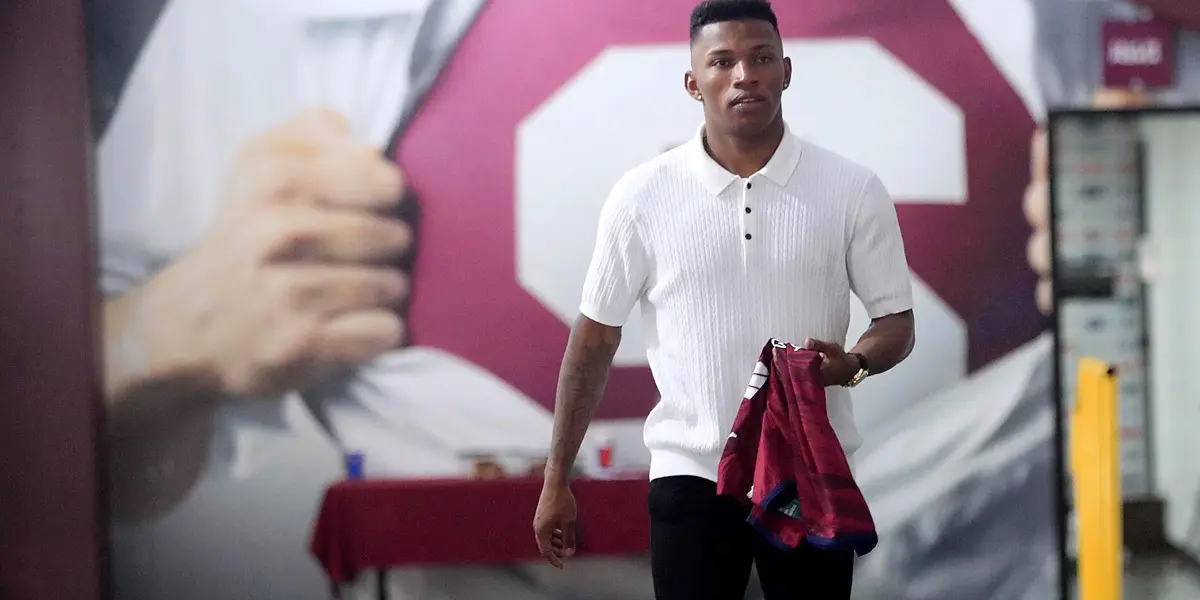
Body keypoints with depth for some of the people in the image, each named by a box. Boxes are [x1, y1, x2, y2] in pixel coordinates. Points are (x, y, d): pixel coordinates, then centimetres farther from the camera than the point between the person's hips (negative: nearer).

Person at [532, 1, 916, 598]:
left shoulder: (853, 191, -2)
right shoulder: (642, 196, -2)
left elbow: (896, 322, 5)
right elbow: (595, 337, 4)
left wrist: (852, 363, -19)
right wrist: (557, 481, 5)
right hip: (691, 476, 0)